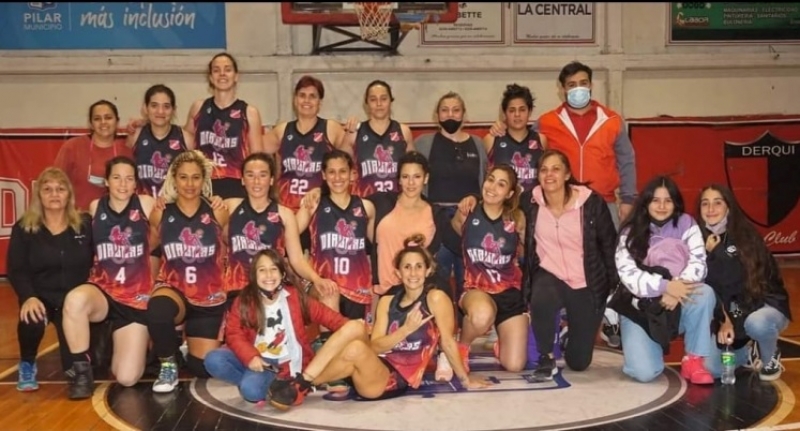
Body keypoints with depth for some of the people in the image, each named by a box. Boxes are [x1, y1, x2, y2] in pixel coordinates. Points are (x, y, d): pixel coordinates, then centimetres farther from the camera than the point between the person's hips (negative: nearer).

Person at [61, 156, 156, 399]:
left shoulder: (147, 205, -3)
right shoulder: (95, 207, 3)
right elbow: (88, 248, 15)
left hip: (136, 298, -1)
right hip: (102, 291, 1)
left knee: (127, 379, -7)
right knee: (75, 300, -39)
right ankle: (82, 370, -17)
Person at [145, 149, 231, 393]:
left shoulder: (218, 213, -4)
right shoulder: (160, 213, -1)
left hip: (209, 297, 1)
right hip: (173, 288, -1)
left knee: (203, 368, 1)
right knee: (157, 311, -39)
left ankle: (190, 343, 40)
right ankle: (168, 365, -8)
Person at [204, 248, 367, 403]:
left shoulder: (294, 296, 2)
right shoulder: (244, 301, -2)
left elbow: (321, 313, 3)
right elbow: (234, 333, -8)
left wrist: (348, 326, -9)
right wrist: (250, 357, -24)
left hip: (282, 365, -2)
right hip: (255, 360, 3)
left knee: (252, 390, -32)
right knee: (213, 360, -25)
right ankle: (251, 381, -6)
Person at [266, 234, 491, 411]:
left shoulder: (435, 298, -4)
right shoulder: (387, 301, 13)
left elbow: (448, 342, 0)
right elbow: (375, 347, 3)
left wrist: (466, 380, 2)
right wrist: (406, 329, -11)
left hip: (400, 379, -5)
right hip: (376, 370, 5)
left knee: (356, 349, -33)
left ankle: (302, 386, -18)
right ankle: (300, 383, -29)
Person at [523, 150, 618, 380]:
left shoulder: (591, 202, -15)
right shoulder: (531, 203, -9)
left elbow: (609, 245, -5)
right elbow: (525, 246, 0)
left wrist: (616, 286, -2)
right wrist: (526, 286, -4)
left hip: (587, 285, -1)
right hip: (550, 277, 1)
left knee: (578, 362, 5)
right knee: (540, 300, -38)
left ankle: (578, 328, 43)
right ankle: (546, 357, -10)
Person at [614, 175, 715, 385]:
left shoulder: (686, 224, -1)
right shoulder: (631, 231, -4)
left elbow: (698, 265, -12)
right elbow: (627, 274, -16)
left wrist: (676, 289, -31)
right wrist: (665, 286, -30)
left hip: (678, 305, 1)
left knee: (704, 293, -33)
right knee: (644, 373, -22)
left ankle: (693, 359, -15)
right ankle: (648, 346, 16)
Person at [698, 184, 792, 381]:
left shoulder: (746, 235, -12)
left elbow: (742, 281, -20)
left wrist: (716, 253, -17)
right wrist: (723, 320, -15)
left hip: (765, 305, -3)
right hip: (728, 313, 4)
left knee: (756, 323, -40)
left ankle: (770, 358, -4)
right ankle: (752, 352, 15)